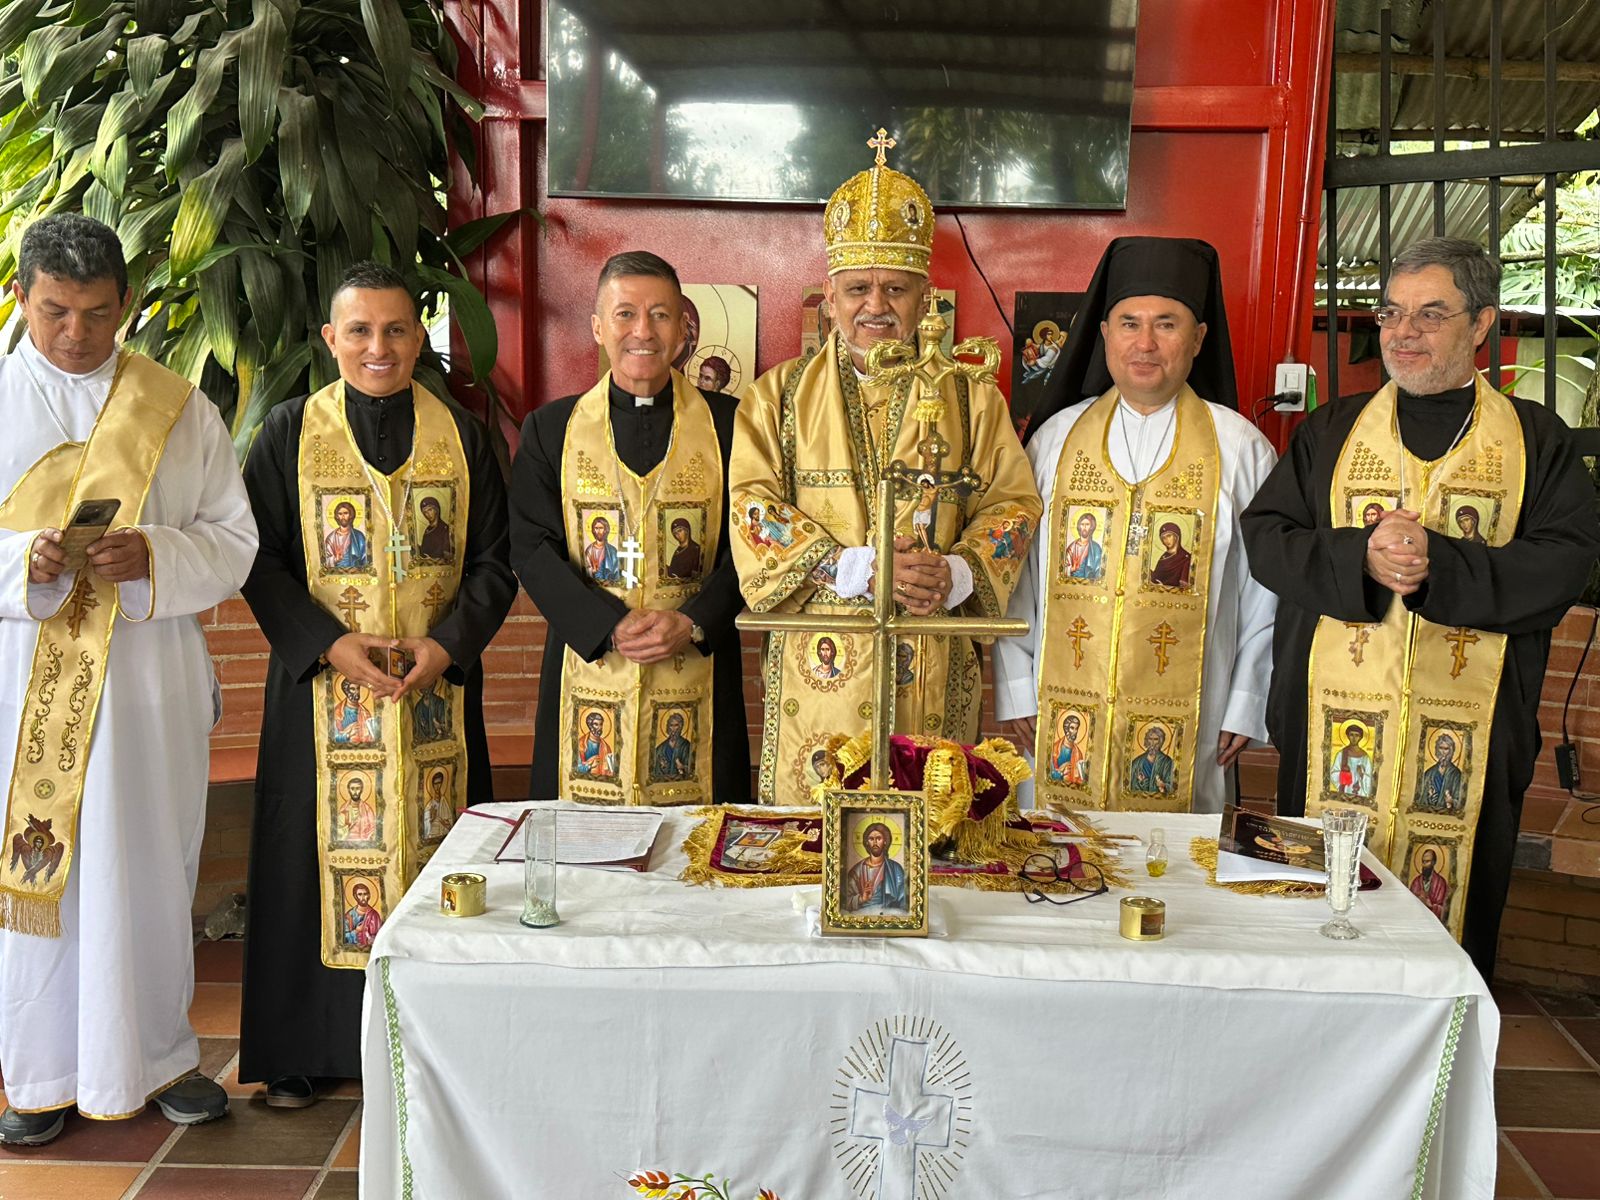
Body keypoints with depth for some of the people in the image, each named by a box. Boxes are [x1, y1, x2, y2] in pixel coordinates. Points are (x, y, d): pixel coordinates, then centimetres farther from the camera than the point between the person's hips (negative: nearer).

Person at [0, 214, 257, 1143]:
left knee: (150, 865, 7)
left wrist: (151, 558, -17)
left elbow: (236, 542, 2)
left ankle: (158, 1055, 23)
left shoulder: (182, 410, 5)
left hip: (152, 679, 1)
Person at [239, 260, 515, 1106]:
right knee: (321, 848, 3)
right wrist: (329, 643, -14)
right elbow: (261, 560, -1)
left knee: (434, 848, 4)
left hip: (438, 682, 1)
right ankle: (301, 1049, 16)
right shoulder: (289, 434, 2)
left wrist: (448, 644, -12)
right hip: (322, 683, -1)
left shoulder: (459, 435, 4)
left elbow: (493, 560, 3)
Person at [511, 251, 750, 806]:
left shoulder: (728, 423, 4)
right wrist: (611, 629, -14)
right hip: (587, 671, 1)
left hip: (696, 673, 0)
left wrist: (692, 623, -15)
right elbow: (532, 549, -1)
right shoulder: (550, 428, 6)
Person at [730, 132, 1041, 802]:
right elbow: (753, 506, -3)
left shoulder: (971, 400, 9)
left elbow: (1012, 500, 6)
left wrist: (957, 574, -14)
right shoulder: (779, 395, 6)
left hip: (933, 674, 1)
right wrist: (856, 569, -16)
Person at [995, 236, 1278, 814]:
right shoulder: (1056, 438, 7)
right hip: (1061, 718, 1)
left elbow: (1264, 588, 3)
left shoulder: (1240, 450, 3)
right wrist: (1015, 689, 3)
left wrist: (1246, 705, 0)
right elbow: (1016, 575, 7)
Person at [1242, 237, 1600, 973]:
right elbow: (1265, 537, 1)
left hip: (1470, 736, -1)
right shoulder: (1332, 431, 10)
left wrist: (1439, 562, -19)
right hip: (1333, 727, 1)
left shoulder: (1536, 441, 6)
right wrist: (1358, 556, -17)